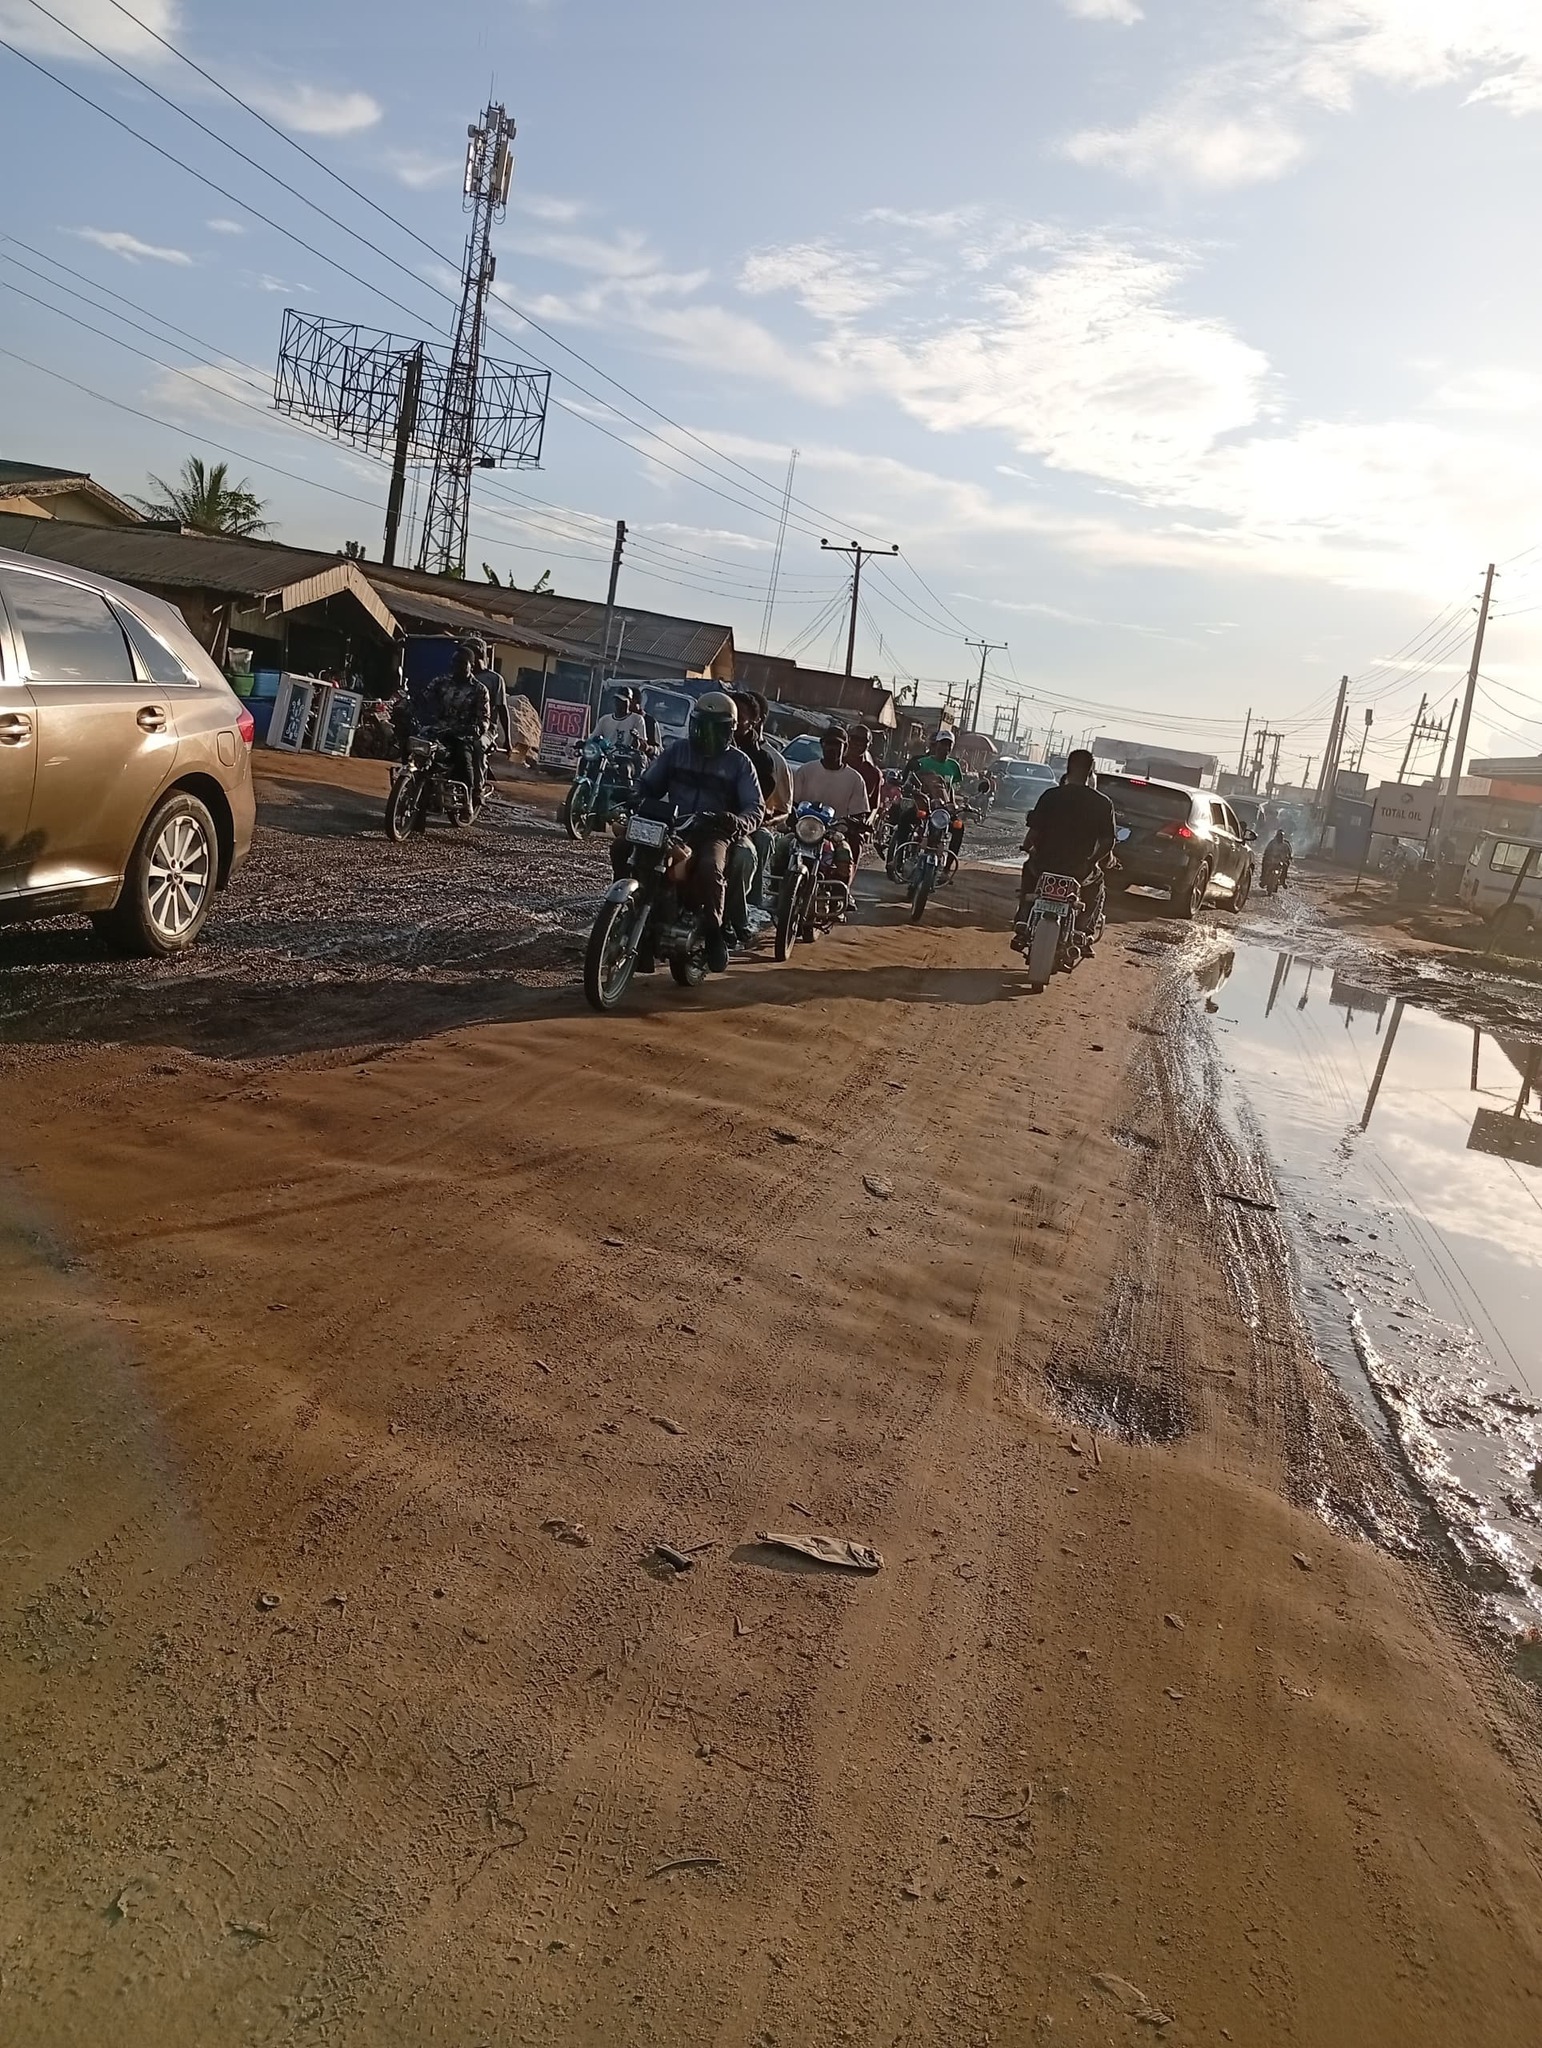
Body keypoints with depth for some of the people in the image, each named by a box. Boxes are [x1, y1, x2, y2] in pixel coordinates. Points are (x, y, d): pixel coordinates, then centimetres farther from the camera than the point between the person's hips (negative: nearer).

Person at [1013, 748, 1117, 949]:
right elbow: (1107, 842, -4)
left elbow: (1034, 831, -7)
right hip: (1080, 869, 0)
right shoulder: (1103, 803, -6)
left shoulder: (1050, 796, -8)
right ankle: (1085, 931, 22)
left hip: (1044, 864, 0)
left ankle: (1022, 927, 24)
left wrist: (1027, 847, 15)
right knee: (1096, 883, 35)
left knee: (1029, 869, 35)